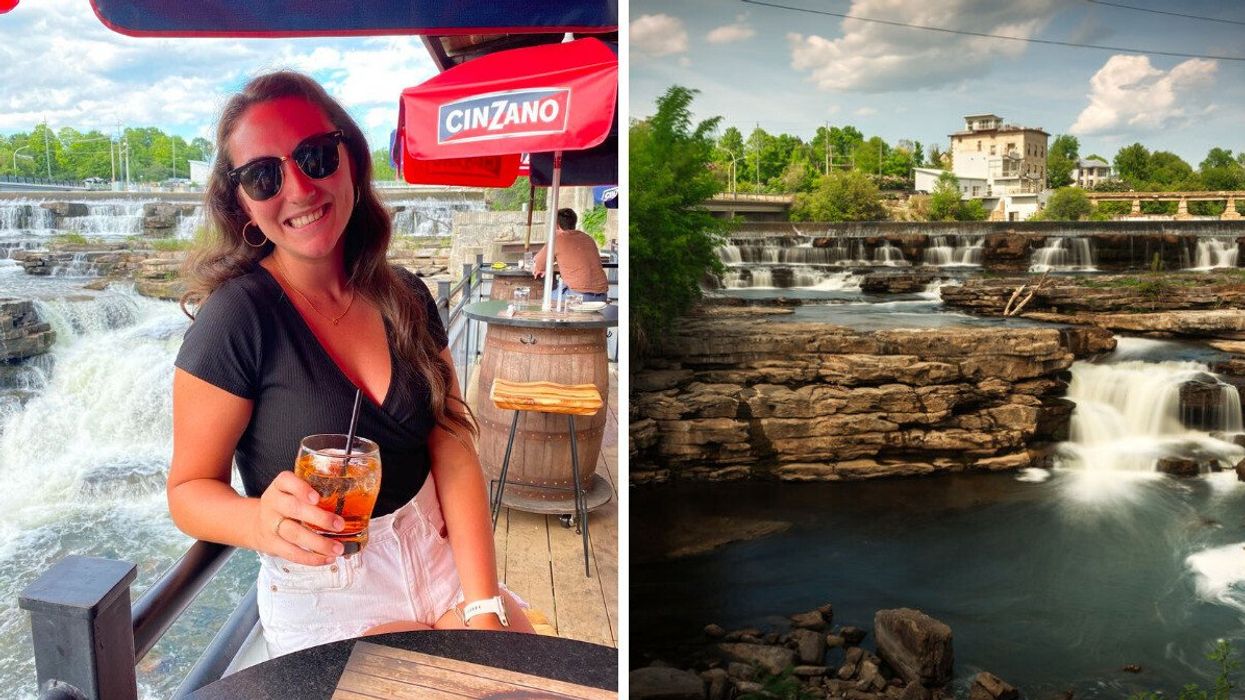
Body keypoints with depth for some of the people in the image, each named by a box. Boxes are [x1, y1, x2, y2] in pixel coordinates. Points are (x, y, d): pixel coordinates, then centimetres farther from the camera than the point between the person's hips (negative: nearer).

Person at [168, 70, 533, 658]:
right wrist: (261, 521, -34)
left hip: (439, 556, 5)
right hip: (326, 598, -4)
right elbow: (188, 489, -11)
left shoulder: (406, 299, 0)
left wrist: (485, 607, -14)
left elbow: (453, 452, -5)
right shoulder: (236, 316, -16)